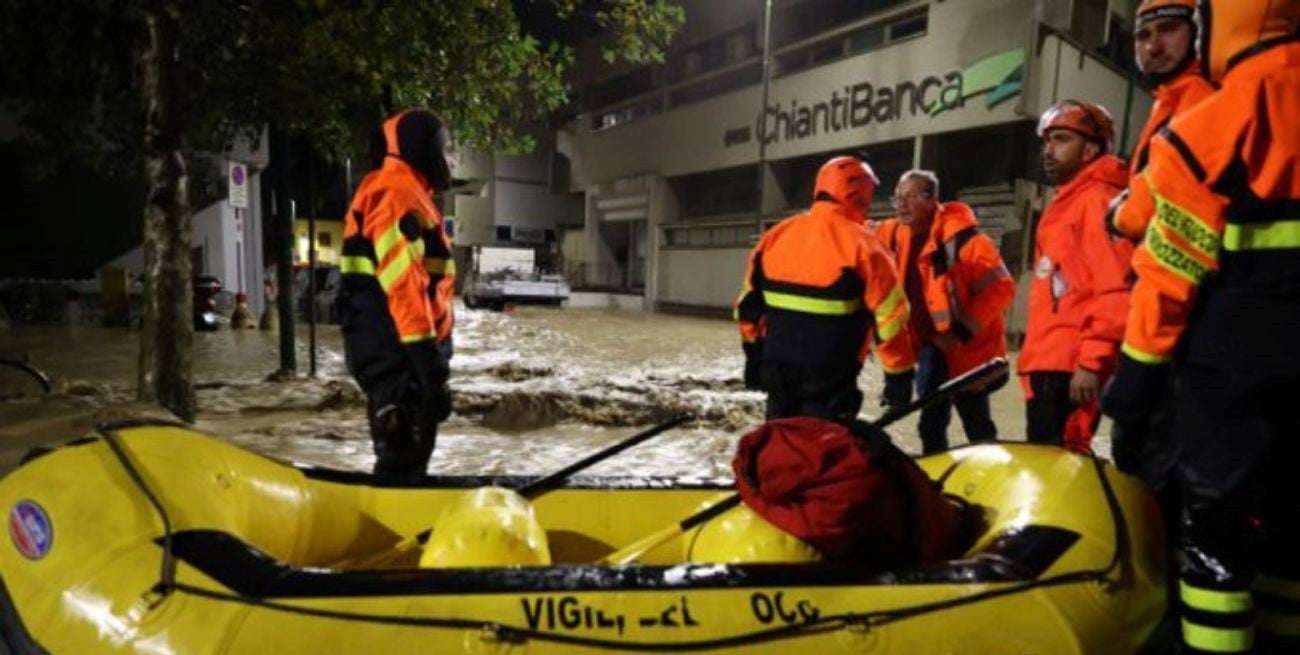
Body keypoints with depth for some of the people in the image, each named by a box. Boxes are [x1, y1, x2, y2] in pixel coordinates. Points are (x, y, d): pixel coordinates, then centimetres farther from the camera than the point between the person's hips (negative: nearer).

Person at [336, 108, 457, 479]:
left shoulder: (407, 195, 21)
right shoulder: (398, 196, -12)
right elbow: (403, 286, -23)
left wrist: (430, 354, 22)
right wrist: (429, 358, -25)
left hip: (402, 354, 10)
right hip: (400, 355, -10)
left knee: (408, 454, 17)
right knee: (402, 457, -6)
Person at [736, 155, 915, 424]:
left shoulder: (776, 236, 4)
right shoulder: (861, 244, -12)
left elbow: (750, 304, 10)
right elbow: (888, 315, -11)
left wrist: (755, 355, 20)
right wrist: (900, 373, -1)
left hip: (776, 367, 5)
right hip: (829, 375, -5)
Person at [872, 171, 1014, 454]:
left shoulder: (962, 238, -20)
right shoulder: (893, 235, 0)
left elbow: (1001, 288, -20)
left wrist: (962, 331, -24)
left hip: (967, 348, -6)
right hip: (931, 345, 6)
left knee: (977, 426, 6)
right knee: (931, 424, 15)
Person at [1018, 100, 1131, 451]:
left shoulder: (1099, 201, -8)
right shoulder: (1065, 205, 23)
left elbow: (1115, 291, -19)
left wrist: (1091, 360, -22)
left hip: (1072, 366, -10)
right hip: (1049, 362, 10)